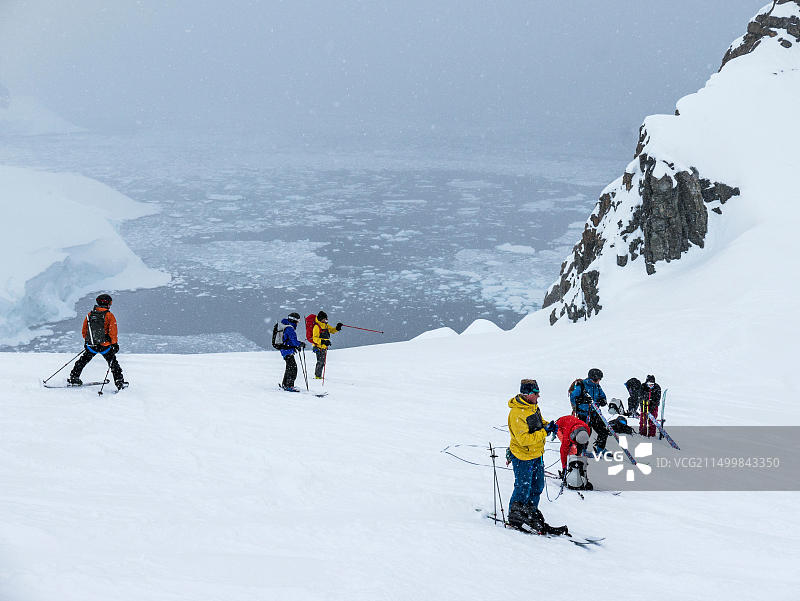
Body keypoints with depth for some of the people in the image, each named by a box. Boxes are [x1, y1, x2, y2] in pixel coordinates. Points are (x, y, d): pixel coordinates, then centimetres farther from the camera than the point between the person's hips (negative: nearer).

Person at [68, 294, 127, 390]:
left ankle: (73, 378, 23)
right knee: (113, 363, 9)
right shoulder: (109, 315, -9)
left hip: (91, 346, 3)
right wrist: (115, 343, -3)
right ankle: (120, 383, 5)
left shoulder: (89, 314, 5)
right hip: (105, 345, -3)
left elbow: (84, 330, 13)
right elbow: (113, 332, -11)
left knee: (83, 360, 23)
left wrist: (86, 341, 26)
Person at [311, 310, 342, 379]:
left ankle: (318, 375, 23)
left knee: (322, 362, 14)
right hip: (319, 347, -9)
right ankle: (317, 376, -6)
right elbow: (315, 338, -20)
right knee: (320, 361, -12)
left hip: (324, 347, 9)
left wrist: (337, 328, 5)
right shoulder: (317, 327, -15)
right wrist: (323, 341, -32)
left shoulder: (325, 325, 12)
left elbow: (332, 330, 26)